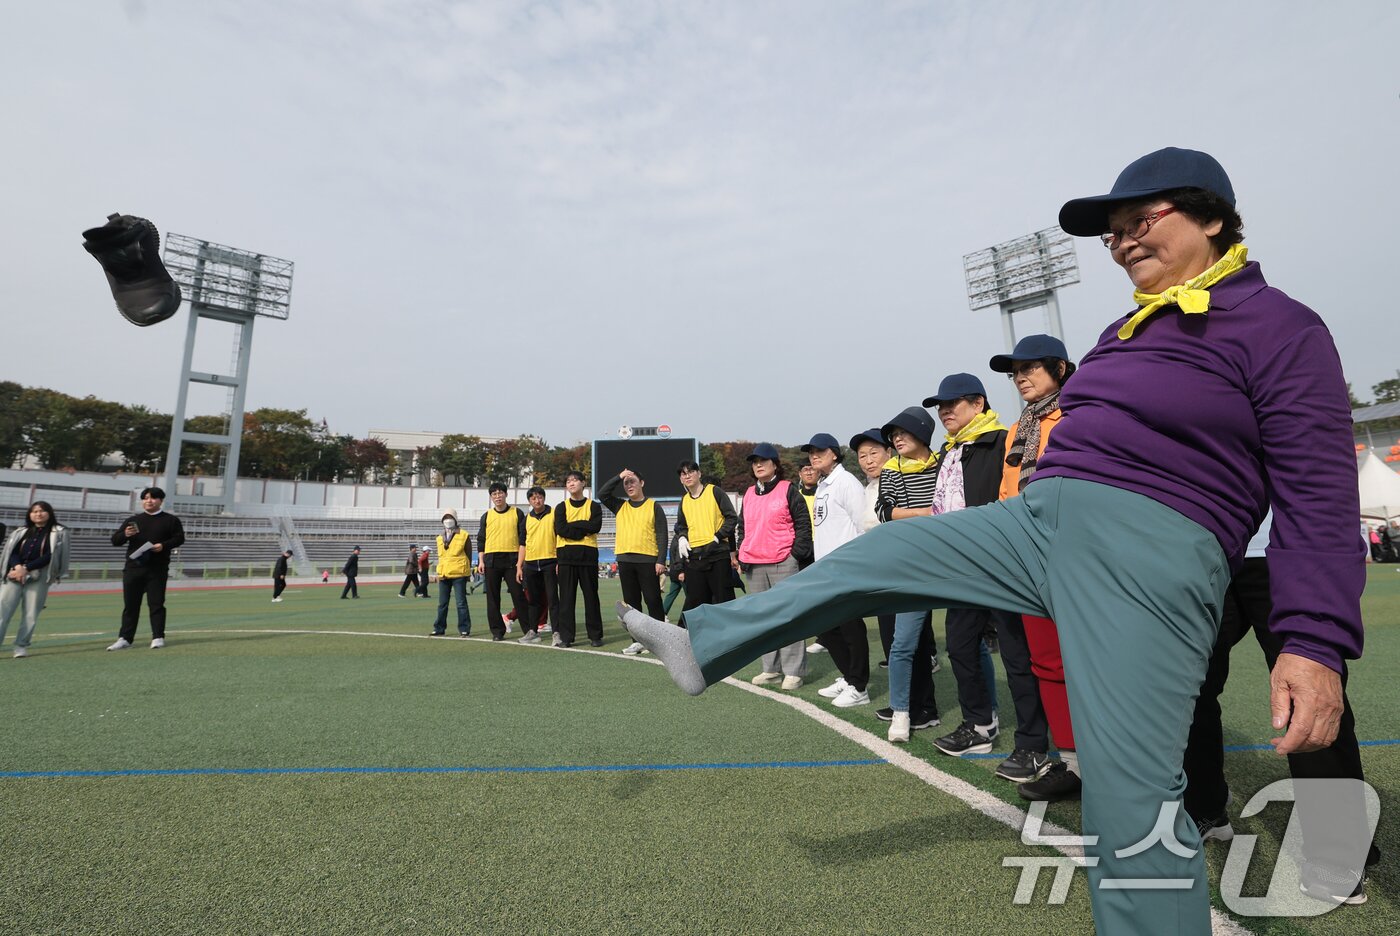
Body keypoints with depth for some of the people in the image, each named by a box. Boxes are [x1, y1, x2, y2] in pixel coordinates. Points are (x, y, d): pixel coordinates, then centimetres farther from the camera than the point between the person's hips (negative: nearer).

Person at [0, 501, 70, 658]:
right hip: (14, 576, 3)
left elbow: (50, 556, -6)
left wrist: (26, 568, -14)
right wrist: (17, 567, -14)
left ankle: (21, 646, 8)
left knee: (30, 614, -2)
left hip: (39, 578, -3)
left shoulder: (58, 532, 3)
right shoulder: (21, 532, 16)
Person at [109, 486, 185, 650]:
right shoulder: (133, 520, 13)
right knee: (130, 605, 7)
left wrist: (164, 546, -18)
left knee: (156, 604, -1)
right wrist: (125, 535, -13)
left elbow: (179, 538, -1)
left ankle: (158, 637, 3)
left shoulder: (170, 520, 5)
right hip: (133, 568, 3)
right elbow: (115, 540, 9)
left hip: (158, 569, -3)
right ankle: (125, 638, 13)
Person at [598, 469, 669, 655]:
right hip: (625, 561, 4)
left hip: (648, 560, -4)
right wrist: (619, 477, -1)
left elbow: (662, 535, -1)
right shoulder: (620, 507, 15)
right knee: (631, 602, 7)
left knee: (653, 601, -2)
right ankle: (637, 641, 15)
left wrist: (661, 561, -9)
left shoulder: (654, 506, 4)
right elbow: (602, 494, 1)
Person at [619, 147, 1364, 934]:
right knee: (864, 562, 3)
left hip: (1149, 556, -7)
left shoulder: (1279, 327, -2)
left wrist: (1316, 645, -15)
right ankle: (704, 646, 13)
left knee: (1131, 794, -10)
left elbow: (1321, 495, -8)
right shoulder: (1131, 330, 20)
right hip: (1039, 519, 8)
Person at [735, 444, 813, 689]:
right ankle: (772, 669, 19)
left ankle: (794, 671, 5)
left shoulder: (788, 490, 0)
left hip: (783, 564, -6)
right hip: (753, 567, 6)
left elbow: (803, 524, -2)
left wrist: (797, 554, -8)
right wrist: (741, 556, 14)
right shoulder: (749, 494, 16)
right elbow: (741, 526, 22)